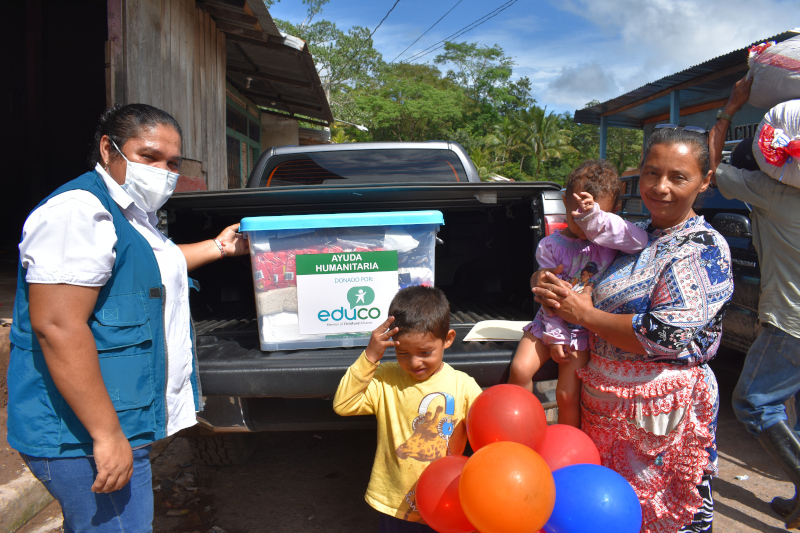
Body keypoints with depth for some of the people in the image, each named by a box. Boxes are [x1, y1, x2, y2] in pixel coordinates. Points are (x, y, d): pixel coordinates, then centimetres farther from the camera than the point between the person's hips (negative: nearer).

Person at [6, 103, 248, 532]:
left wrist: (217, 247, 31)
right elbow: (56, 326, -27)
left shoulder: (133, 212, 13)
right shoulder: (78, 211, -20)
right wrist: (107, 435, -27)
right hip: (84, 437, -10)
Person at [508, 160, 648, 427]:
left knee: (567, 394, -8)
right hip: (551, 323, 2)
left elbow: (640, 241, -30)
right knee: (519, 370, -12)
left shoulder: (609, 240, -7)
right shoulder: (550, 245, -5)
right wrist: (555, 336, -8)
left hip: (585, 330, -2)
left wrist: (594, 218, -37)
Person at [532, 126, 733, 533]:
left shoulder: (704, 248, -12)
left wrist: (585, 314, -15)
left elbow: (665, 335, -22)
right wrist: (545, 281, -7)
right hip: (603, 399, 7)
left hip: (659, 406, -7)